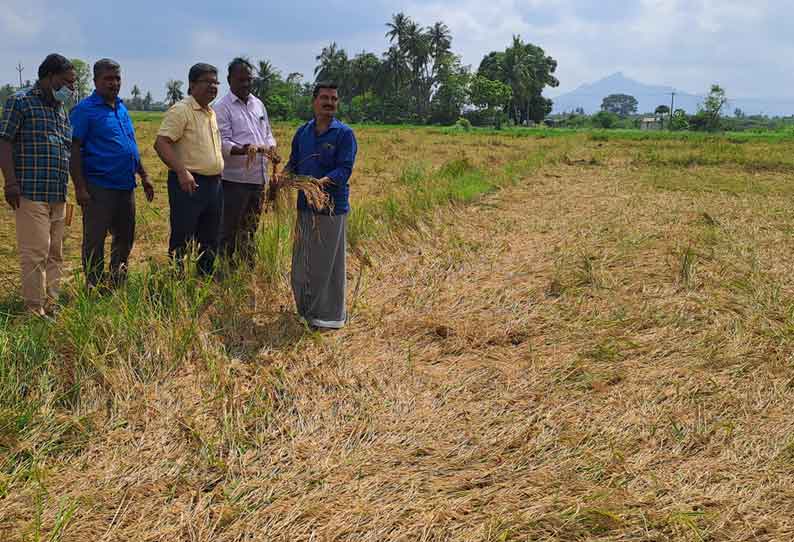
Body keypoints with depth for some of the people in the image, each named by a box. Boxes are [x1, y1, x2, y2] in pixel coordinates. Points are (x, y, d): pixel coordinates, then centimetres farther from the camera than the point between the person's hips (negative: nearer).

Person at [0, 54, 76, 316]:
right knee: (35, 253, -7)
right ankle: (35, 311, 0)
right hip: (31, 193, -8)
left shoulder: (61, 109, 19)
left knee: (55, 254, 11)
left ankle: (51, 306, 19)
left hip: (59, 195, 8)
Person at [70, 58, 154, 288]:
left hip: (126, 185, 8)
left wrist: (144, 176, 19)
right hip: (99, 188, -8)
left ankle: (118, 285, 28)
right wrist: (80, 187, -17)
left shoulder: (122, 108, 15)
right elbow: (74, 149, -12)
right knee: (95, 241, 1)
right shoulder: (84, 110, -8)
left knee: (125, 239, 15)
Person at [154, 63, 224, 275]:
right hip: (189, 185, -8)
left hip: (214, 184, 8)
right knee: (182, 240, -2)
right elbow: (161, 143, -20)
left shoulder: (211, 113, 17)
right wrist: (182, 171, -29)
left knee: (210, 242, 14)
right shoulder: (181, 110, -9)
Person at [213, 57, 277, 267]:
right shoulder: (221, 107, -6)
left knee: (250, 230, 17)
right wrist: (243, 150, -33)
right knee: (229, 231, 0)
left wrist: (271, 147, -2)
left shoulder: (258, 104, 15)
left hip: (258, 179, 7)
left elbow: (267, 133, 21)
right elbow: (222, 143, -14)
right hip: (234, 179, -7)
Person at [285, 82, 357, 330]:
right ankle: (305, 309, 28)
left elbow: (345, 169, -14)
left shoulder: (344, 134, -5)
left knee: (328, 263, 2)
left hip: (332, 207, -5)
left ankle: (329, 315, 13)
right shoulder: (303, 132, 11)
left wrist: (324, 182, -31)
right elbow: (293, 163, 15)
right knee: (302, 261, 13)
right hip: (305, 205, 5)